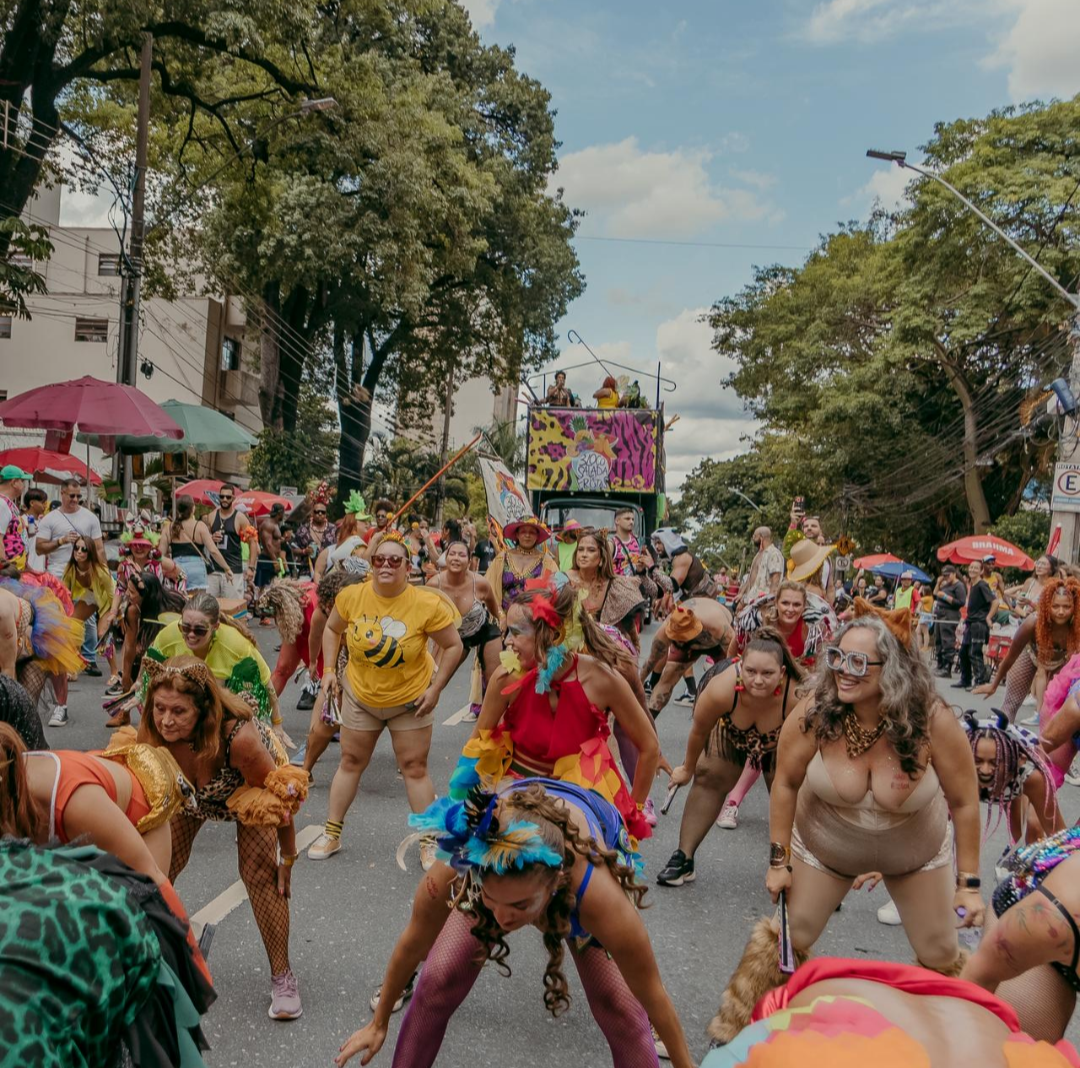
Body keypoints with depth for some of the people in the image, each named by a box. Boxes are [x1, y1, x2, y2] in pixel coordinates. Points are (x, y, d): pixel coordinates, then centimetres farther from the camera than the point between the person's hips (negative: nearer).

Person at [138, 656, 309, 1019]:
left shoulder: (239, 736, -46)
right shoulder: (151, 733, -34)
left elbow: (279, 797, -28)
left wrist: (288, 859, -18)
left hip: (251, 785, -3)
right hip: (189, 791, 4)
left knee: (260, 873, -10)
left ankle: (282, 976, 5)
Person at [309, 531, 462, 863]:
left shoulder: (428, 605, -22)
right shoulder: (352, 596, -15)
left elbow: (453, 646, -11)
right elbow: (332, 629, 4)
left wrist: (435, 689, -14)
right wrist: (329, 669, -4)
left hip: (410, 699, -2)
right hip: (360, 695, 2)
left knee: (415, 768, 5)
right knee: (351, 762, 13)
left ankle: (430, 841, 17)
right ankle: (332, 832, 28)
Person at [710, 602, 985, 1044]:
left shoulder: (933, 721, -30)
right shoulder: (814, 713, -29)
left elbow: (964, 802, -16)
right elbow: (786, 783, -13)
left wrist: (968, 883, -10)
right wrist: (779, 861, -7)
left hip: (915, 853, 0)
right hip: (824, 846, 0)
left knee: (941, 957, 10)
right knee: (787, 941, 5)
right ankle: (737, 1030, 29)